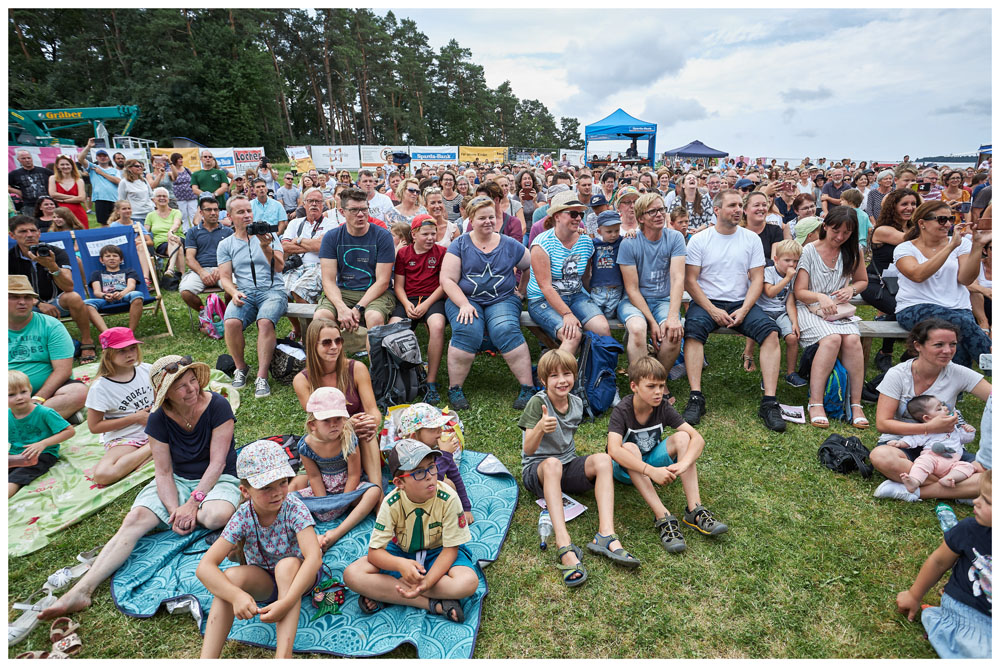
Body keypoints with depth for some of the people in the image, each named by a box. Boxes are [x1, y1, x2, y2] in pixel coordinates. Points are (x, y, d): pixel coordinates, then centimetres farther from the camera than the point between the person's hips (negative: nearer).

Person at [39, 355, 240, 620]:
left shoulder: (217, 406, -18)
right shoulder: (159, 418, -6)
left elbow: (217, 462, -16)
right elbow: (164, 472, -6)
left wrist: (193, 502, -22)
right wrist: (174, 510, -21)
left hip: (217, 480, -4)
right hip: (177, 481, 4)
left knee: (217, 516, -35)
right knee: (135, 519, -20)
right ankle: (81, 591, -18)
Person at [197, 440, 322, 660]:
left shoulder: (294, 508, -25)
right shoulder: (243, 517, -18)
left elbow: (314, 556, -37)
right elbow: (204, 567, -25)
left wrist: (286, 602, -46)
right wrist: (237, 595, -40)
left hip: (297, 576, -2)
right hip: (262, 582, 2)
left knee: (287, 564, -36)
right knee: (231, 575, -29)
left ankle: (283, 654, -40)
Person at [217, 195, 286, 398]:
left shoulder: (268, 235, 11)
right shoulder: (225, 244, 16)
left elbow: (279, 267, -2)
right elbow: (225, 277, 9)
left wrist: (266, 247, -18)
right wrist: (234, 292, -12)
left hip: (272, 290, -2)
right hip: (244, 293, 2)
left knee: (265, 321, -34)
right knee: (231, 323, -29)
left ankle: (262, 376, -32)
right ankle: (240, 368, -5)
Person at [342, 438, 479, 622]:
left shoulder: (449, 499, -26)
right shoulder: (392, 504, -21)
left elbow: (450, 549, -19)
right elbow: (374, 552, -19)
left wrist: (427, 582, -35)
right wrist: (401, 564, -41)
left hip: (438, 553, -1)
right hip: (401, 552, 2)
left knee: (469, 582, -33)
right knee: (352, 574, -24)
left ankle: (382, 592, -22)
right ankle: (434, 604, -23)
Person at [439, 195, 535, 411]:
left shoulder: (510, 245, 9)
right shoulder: (459, 245, 4)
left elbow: (531, 267, 22)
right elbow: (447, 280, -3)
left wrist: (522, 290, 15)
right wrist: (464, 304, -16)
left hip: (503, 299, 1)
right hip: (464, 299, -1)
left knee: (506, 330, -31)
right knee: (468, 331, -32)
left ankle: (528, 388, -22)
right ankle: (454, 389, -16)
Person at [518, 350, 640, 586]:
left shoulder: (577, 403, 1)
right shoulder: (537, 402, -15)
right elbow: (528, 450, -24)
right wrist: (540, 428, -44)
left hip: (568, 465, 5)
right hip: (536, 469, -5)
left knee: (603, 459, -22)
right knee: (552, 463, -38)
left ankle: (605, 535, -33)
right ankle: (565, 547, -48)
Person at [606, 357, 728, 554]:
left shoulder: (663, 408, -13)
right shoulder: (622, 411, -24)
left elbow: (698, 438, -19)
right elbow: (613, 450, -39)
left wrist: (684, 464, -39)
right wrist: (651, 471, -49)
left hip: (652, 460, 4)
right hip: (627, 469, -3)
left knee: (682, 437, -20)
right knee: (630, 448, -36)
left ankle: (695, 510, -26)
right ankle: (663, 517, -39)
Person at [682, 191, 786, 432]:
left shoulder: (751, 239, 9)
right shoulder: (699, 240, 3)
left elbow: (757, 279, 5)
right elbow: (690, 281, -3)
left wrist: (744, 310, -12)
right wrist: (713, 311, -14)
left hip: (741, 303, 2)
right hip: (706, 302, -2)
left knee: (770, 331, -24)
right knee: (693, 329, -33)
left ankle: (769, 401, -22)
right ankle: (696, 397, -31)